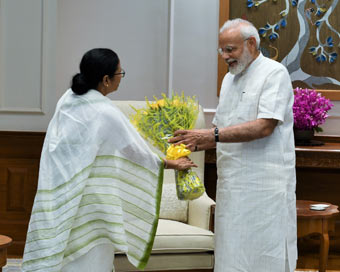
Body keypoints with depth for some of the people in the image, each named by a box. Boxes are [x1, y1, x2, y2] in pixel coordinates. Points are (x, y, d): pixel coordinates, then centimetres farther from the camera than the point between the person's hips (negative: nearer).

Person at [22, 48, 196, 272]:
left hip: (60, 195, 7)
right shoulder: (105, 114, -18)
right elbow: (137, 152, -8)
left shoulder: (68, 100, 3)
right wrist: (171, 164, 7)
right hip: (88, 201, -7)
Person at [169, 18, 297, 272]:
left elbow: (264, 127, -19)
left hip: (265, 183, -7)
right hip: (232, 182, 7)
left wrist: (213, 135, -23)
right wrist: (196, 143, 1)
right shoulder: (230, 78, 16)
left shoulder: (274, 73, -8)